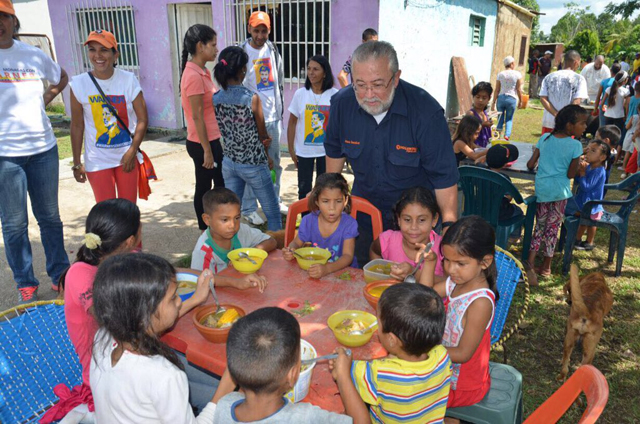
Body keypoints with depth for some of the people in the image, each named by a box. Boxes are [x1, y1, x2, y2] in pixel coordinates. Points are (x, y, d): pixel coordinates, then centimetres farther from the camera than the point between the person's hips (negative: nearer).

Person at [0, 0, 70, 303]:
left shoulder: (33, 54, 7)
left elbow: (62, 77, 25)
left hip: (43, 148, 3)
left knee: (50, 216, 11)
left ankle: (60, 275, 24)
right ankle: (26, 285, 17)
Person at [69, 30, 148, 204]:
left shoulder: (128, 80, -6)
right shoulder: (79, 84, -6)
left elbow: (142, 119, -4)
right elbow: (77, 126, -1)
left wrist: (132, 152, -11)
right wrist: (77, 163, 0)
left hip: (127, 157, 1)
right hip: (97, 161, -1)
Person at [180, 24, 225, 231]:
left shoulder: (203, 72, 10)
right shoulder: (193, 76, -19)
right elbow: (197, 117, -20)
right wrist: (207, 150, -17)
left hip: (211, 140, 9)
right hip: (202, 143, -9)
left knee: (221, 183, 17)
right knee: (204, 188, 4)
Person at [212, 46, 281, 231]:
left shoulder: (215, 98, -4)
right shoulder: (252, 98, -18)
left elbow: (225, 131, 5)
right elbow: (263, 135, -6)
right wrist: (266, 155, 16)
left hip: (229, 163, 5)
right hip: (253, 165, -5)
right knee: (272, 212, 12)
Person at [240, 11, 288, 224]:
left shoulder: (273, 50, 8)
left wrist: (280, 109, 13)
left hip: (273, 117, 6)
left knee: (275, 162, 14)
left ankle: (274, 201, 30)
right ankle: (249, 209, 13)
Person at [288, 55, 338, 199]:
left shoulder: (335, 95, -7)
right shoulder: (300, 94, -5)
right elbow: (292, 123, 0)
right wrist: (291, 149, -1)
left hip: (327, 151, 0)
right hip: (304, 151, 1)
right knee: (304, 189, 9)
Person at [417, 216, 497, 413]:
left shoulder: (480, 303, -32)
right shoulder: (456, 282, -10)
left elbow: (463, 354, -25)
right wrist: (429, 262, -5)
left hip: (462, 385, -7)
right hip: (446, 365, 8)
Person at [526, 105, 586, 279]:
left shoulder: (544, 138, 1)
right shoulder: (575, 145, -10)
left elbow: (530, 165, 1)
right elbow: (570, 174, -8)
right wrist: (578, 164, 10)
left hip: (542, 188, 3)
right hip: (560, 191, -3)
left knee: (540, 225, 16)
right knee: (552, 227, 9)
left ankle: (530, 261, 8)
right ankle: (546, 267, 20)